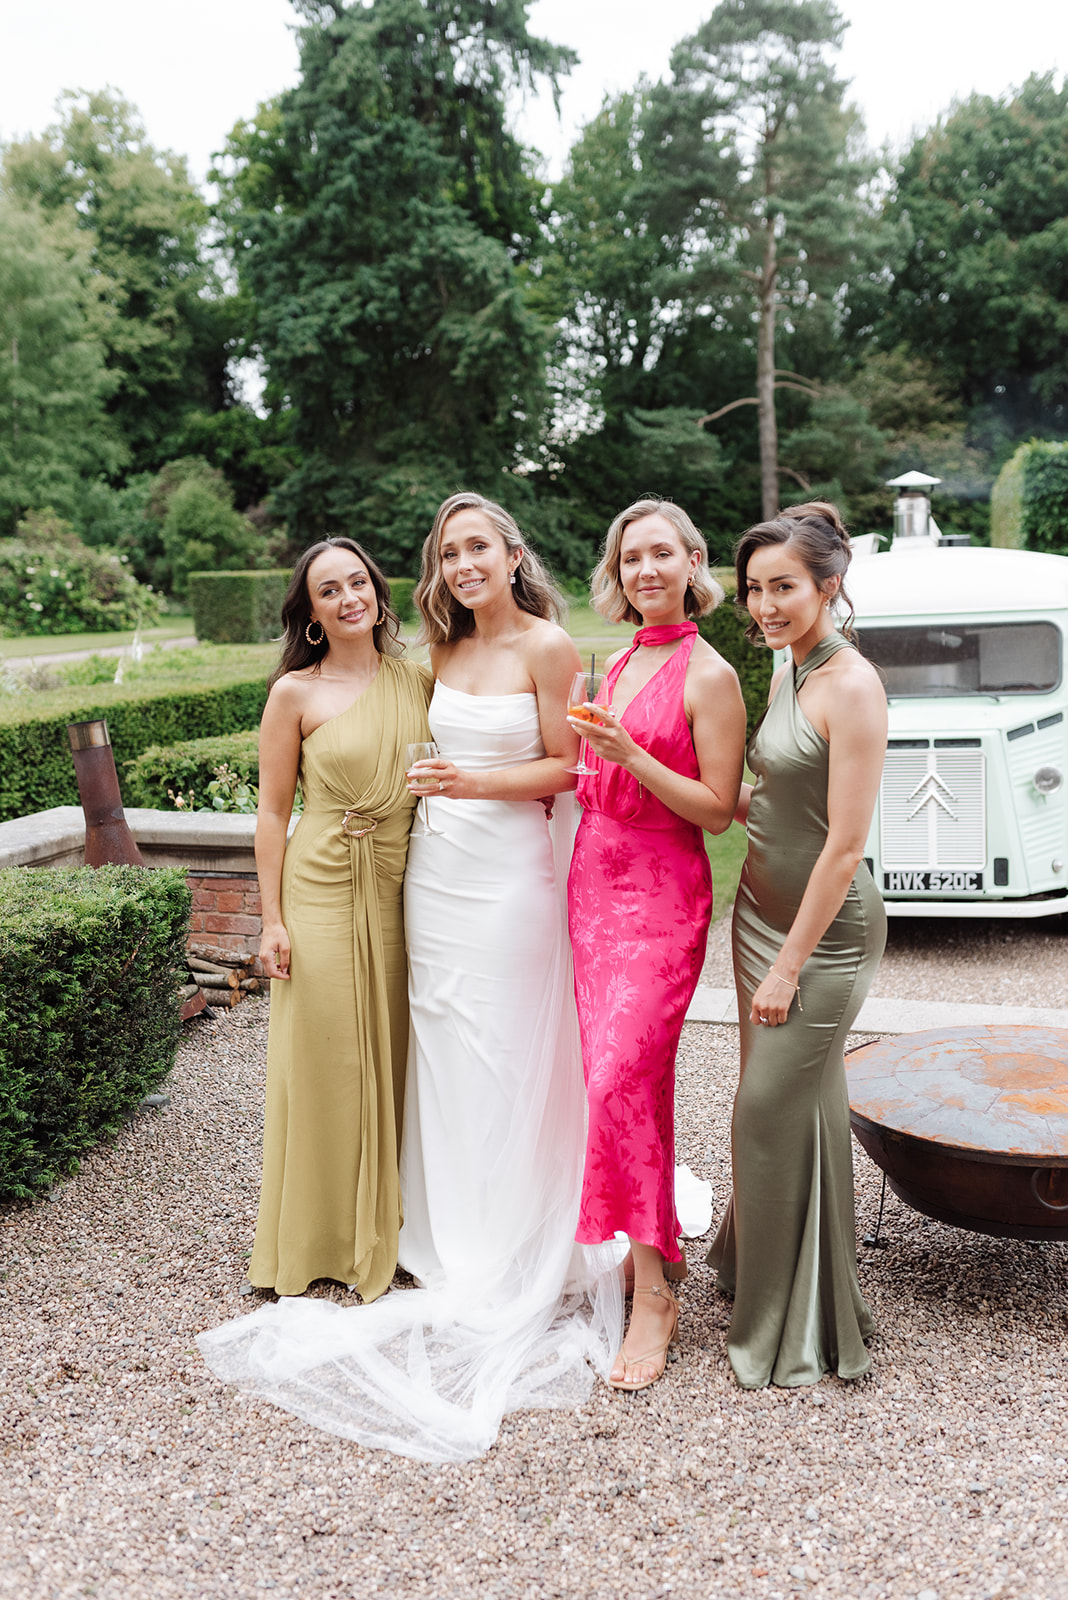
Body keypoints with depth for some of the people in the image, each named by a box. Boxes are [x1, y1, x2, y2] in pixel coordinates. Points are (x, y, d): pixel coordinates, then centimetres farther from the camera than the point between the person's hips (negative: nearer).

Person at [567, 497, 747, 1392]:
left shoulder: (709, 675, -9)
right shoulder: (622, 662, 14)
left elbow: (717, 809, -12)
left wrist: (630, 755, -21)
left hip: (662, 892, -7)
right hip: (595, 879, 8)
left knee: (623, 1077, -12)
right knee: (614, 1073, 9)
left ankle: (654, 1295, -1)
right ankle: (641, 1240, 22)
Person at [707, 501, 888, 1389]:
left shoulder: (852, 686, -19)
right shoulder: (788, 674, 8)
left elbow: (844, 848, -20)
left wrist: (789, 964, -16)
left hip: (824, 930, -7)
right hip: (764, 911, 7)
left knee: (771, 1113, 1)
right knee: (797, 1105, 19)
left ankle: (793, 1331, 20)